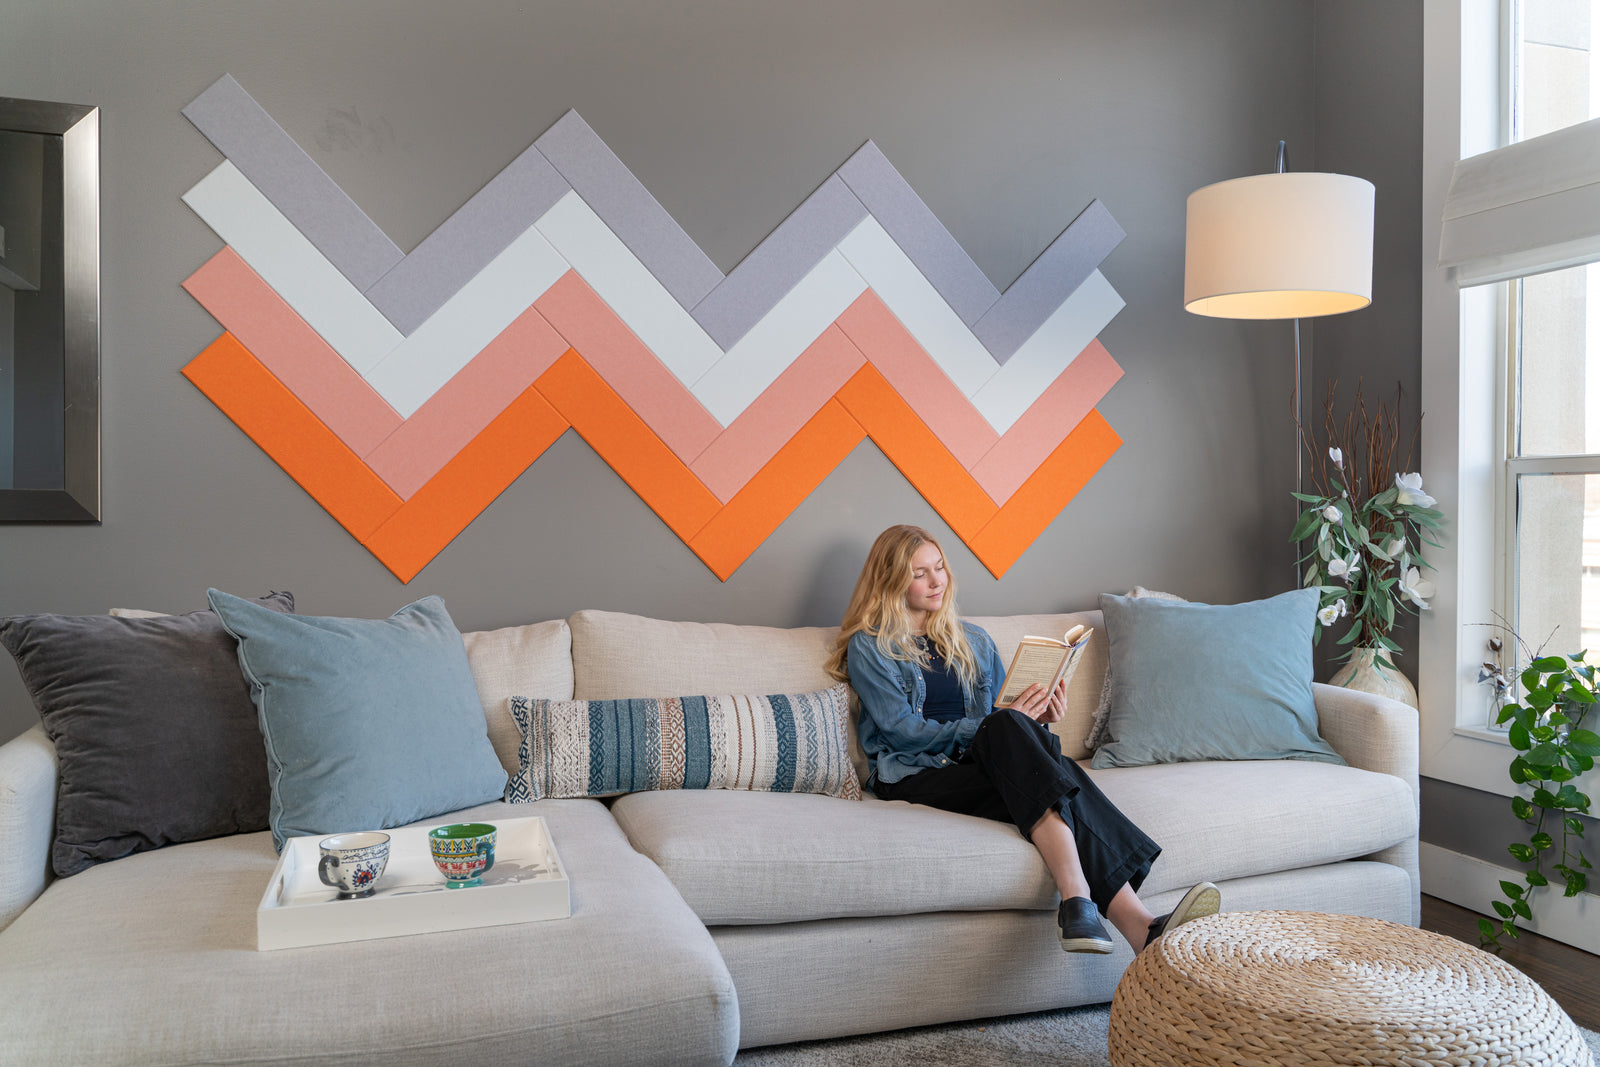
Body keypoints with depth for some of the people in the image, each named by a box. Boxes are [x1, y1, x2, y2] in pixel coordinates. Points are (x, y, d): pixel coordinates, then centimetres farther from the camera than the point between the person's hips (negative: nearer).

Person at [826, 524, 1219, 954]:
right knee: (1006, 728, -32)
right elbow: (903, 730, -6)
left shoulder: (973, 641, 24)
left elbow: (1003, 711, 21)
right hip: (915, 776, -4)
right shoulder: (868, 647, 6)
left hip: (980, 765, 4)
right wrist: (989, 727, -17)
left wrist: (1038, 720, -2)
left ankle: (1138, 923, -46)